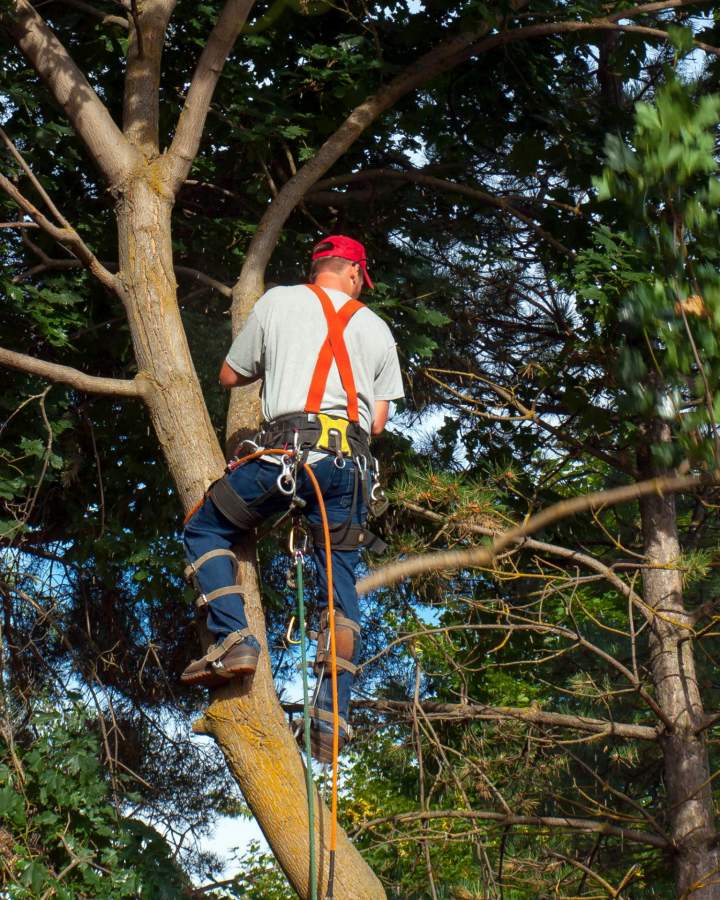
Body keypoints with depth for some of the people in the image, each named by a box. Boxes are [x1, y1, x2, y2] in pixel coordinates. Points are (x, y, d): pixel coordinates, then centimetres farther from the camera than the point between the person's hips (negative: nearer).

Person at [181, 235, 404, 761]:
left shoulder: (277, 302, 14)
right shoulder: (377, 329, 20)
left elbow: (230, 377, 23)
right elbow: (378, 422, 18)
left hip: (288, 448, -3)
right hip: (351, 461, 3)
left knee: (206, 530, 16)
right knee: (340, 588, 7)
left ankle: (232, 639, -4)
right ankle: (330, 719, 0)